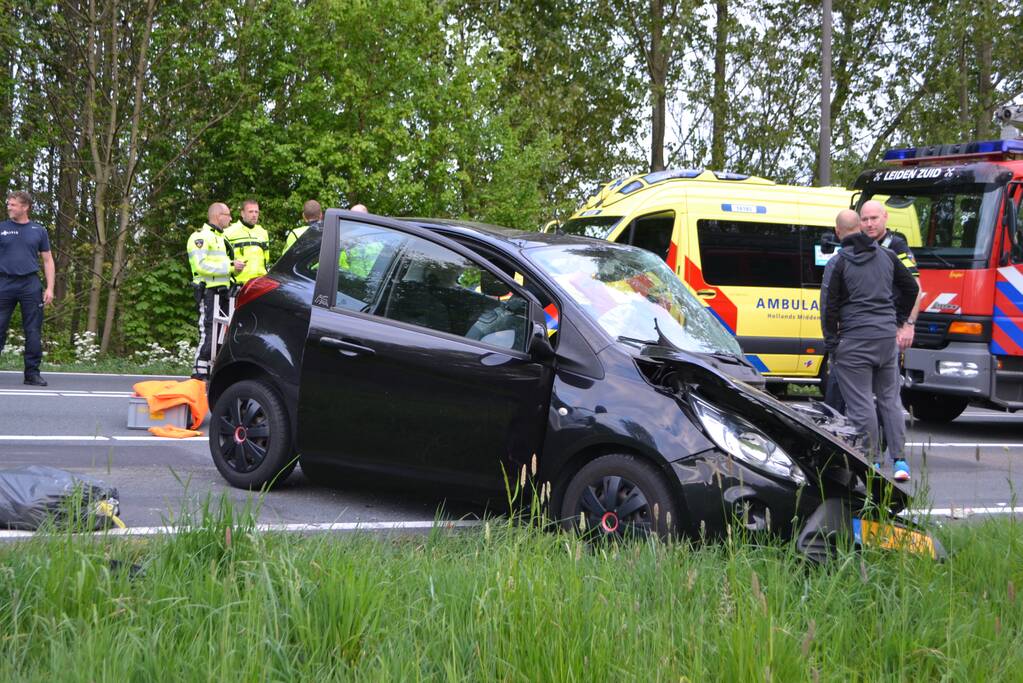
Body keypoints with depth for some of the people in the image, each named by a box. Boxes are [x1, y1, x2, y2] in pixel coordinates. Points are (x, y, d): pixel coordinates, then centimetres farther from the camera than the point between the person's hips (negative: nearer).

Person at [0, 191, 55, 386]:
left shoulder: (39, 231, 8)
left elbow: (48, 261, 10)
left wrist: (50, 288, 0)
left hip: (30, 284, 0)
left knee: (33, 332, 0)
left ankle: (32, 373, 7)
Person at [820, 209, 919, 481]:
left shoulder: (837, 263, -8)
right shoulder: (886, 256, 8)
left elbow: (828, 305, -10)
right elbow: (911, 288, 17)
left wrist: (831, 341, -2)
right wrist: (898, 319, 27)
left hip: (854, 340, -5)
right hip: (887, 336, 5)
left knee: (861, 404, 0)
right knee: (890, 399, 12)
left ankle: (871, 461, 1)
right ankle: (900, 460, 8)